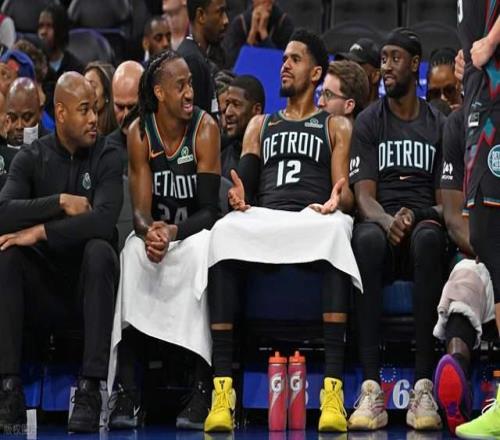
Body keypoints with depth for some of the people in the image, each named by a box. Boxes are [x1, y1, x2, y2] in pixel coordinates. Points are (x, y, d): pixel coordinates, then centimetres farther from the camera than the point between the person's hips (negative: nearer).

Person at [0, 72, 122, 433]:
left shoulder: (106, 158, -3)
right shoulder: (32, 158, 3)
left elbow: (104, 219, -22)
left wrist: (41, 232, -24)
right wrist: (61, 202, -20)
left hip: (88, 285, -2)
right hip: (43, 288, 2)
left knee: (99, 250, -32)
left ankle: (90, 390, -36)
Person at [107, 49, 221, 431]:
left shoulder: (205, 129, -13)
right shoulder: (140, 132, -7)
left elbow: (209, 210, -16)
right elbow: (140, 209, -11)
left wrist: (173, 232, -35)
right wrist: (149, 232, -35)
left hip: (195, 231, -2)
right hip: (157, 230, 2)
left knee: (201, 252, -36)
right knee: (132, 253, -31)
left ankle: (203, 389, -37)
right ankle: (128, 392, -34)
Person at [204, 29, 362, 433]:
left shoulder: (336, 127, 22)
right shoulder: (260, 125, 30)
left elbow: (346, 195, 10)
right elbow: (244, 185, 18)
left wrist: (337, 200, -15)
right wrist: (238, 196, -7)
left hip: (316, 221, -2)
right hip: (263, 222, 2)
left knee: (337, 230, -40)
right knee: (225, 230, -35)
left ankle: (334, 388, -47)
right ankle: (222, 387, -40)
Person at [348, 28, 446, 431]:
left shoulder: (439, 125, 15)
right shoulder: (369, 122, 13)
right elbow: (364, 194, 2)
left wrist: (416, 217, -12)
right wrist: (387, 222, -21)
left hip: (423, 221, 0)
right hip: (380, 221, 0)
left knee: (429, 238, -39)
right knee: (368, 240, -39)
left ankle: (424, 387, -43)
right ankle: (372, 388, -43)